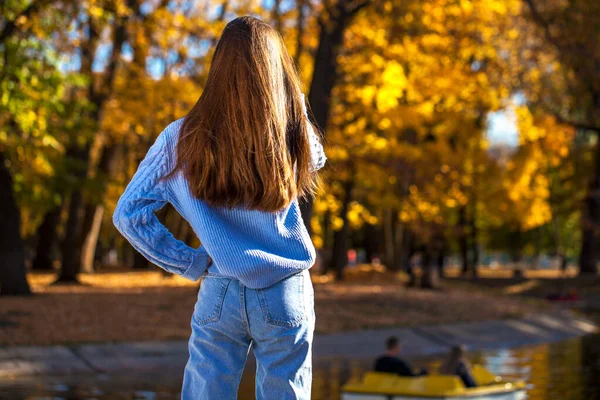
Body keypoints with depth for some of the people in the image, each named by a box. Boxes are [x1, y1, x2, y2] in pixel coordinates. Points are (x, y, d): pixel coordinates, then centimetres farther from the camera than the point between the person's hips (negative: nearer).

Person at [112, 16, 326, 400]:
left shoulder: (183, 139, -8)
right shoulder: (295, 135, -9)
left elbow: (129, 213, -7)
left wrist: (190, 263, -1)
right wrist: (296, 108, 8)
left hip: (220, 295, 0)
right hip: (286, 296, 0)